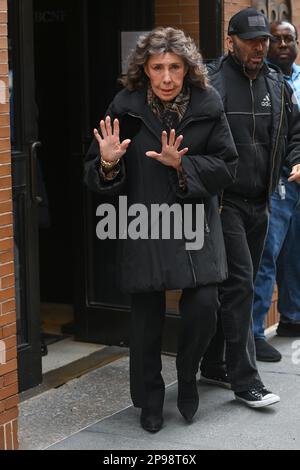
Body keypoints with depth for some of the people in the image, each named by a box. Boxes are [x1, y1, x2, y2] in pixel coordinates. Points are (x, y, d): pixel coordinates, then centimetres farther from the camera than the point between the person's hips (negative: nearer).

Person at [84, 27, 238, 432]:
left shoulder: (207, 105, -3)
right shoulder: (125, 108, -4)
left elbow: (226, 167, -3)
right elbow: (96, 178, 1)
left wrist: (182, 165, -18)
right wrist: (108, 163, -22)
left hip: (195, 224, 0)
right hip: (144, 229, 0)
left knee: (203, 307, -11)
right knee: (146, 317, 6)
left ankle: (187, 376, 20)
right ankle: (150, 401, 26)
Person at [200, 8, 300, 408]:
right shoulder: (211, 83, -10)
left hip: (259, 205, 7)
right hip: (224, 203, -7)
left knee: (239, 286, 14)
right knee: (239, 284, -10)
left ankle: (214, 366, 27)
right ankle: (245, 380, -4)